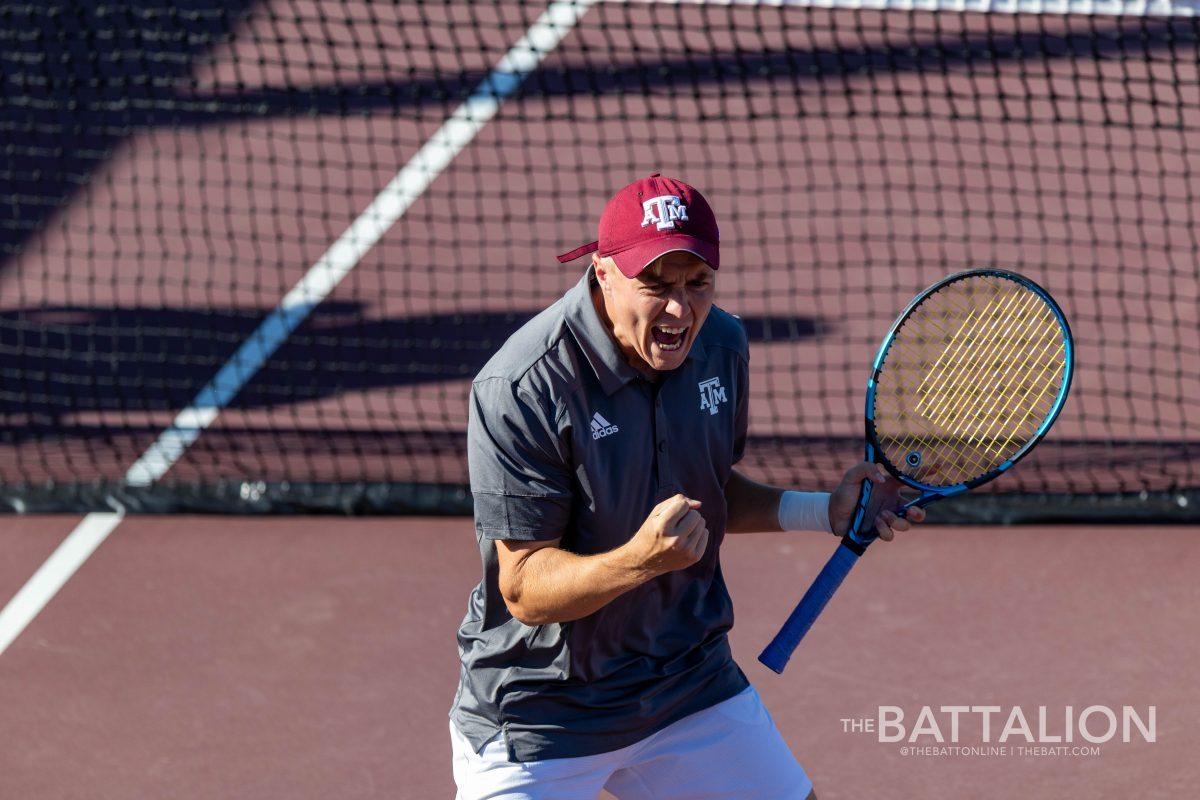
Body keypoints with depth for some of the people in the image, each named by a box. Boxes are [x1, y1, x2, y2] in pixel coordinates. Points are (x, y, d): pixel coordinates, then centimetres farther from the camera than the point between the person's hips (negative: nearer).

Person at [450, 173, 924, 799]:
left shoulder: (722, 346, -3)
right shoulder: (520, 390, -24)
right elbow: (524, 589, -24)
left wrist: (823, 512, 1)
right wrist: (640, 559, -39)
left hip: (692, 684, 6)